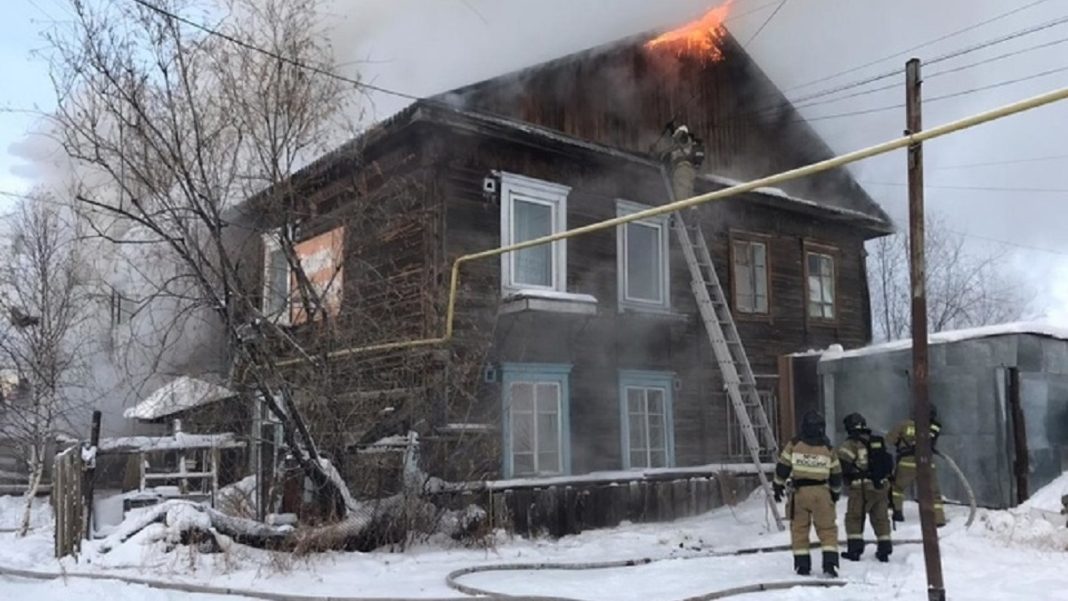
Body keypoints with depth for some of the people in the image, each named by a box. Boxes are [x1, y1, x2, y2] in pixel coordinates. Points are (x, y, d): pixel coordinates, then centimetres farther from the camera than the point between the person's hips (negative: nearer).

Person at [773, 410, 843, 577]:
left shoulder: (794, 445, -3)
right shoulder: (827, 448, 2)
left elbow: (782, 467, 0)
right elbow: (836, 474, 11)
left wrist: (778, 485, 13)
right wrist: (835, 492, 26)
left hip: (799, 492, 0)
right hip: (821, 493, 0)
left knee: (799, 529, 10)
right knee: (827, 529, 8)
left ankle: (802, 565, 10)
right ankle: (830, 563, -2)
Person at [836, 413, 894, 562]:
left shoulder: (850, 444, -7)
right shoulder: (878, 443, 15)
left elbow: (843, 466, -15)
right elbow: (889, 462, 21)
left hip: (862, 488, -6)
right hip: (881, 486, 6)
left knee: (854, 518, 3)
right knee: (881, 518, 16)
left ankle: (854, 548, -1)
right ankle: (885, 549, 16)